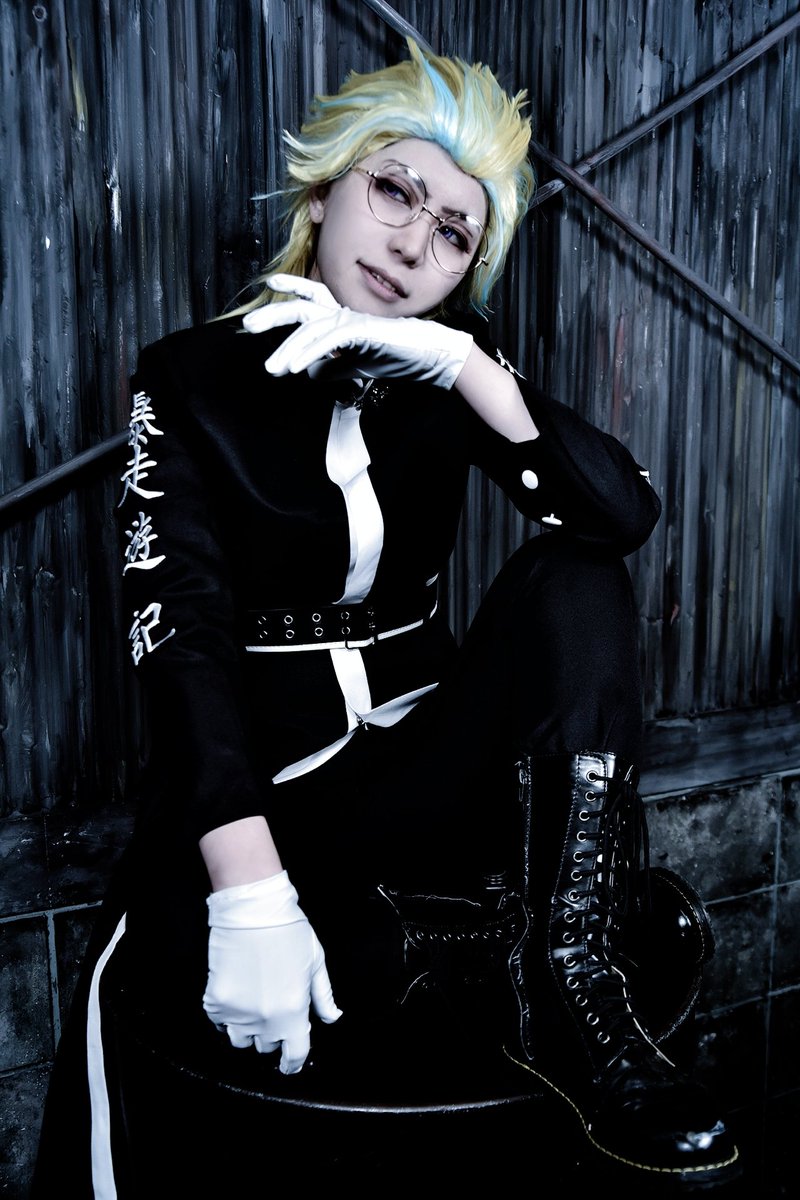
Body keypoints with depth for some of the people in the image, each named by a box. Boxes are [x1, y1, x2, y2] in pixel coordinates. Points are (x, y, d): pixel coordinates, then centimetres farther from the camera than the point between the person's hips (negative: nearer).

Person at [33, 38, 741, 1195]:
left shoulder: (447, 367, 3)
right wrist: (251, 887, -27)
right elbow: (180, 633, -16)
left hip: (424, 752, 3)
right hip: (257, 777, -3)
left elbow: (627, 511, -12)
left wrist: (464, 364, -23)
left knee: (575, 581, -23)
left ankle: (570, 991, -21)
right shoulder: (194, 377, -4)